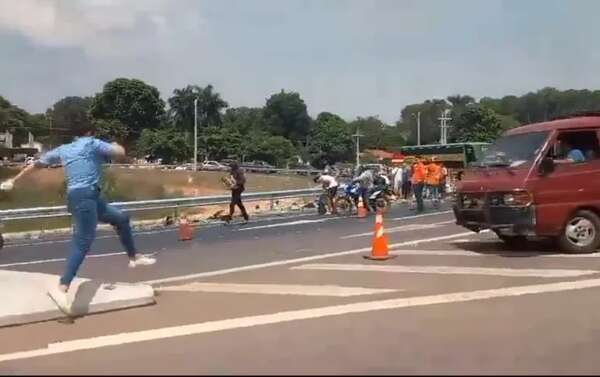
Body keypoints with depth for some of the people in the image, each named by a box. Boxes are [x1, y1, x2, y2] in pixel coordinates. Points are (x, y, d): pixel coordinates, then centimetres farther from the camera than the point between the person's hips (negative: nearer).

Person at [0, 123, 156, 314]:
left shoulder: (63, 149, 21)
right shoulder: (92, 143, 2)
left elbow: (36, 164, 25)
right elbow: (121, 152, -7)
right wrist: (116, 145, 17)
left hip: (87, 197, 9)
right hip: (84, 196, -9)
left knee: (121, 219, 20)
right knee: (84, 241, -17)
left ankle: (134, 257, 29)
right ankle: (61, 288, -26)